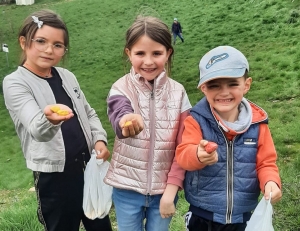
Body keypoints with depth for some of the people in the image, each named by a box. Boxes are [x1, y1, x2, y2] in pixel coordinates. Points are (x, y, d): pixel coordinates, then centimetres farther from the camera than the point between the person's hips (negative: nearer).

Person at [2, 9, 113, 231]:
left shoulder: (67, 76, 5)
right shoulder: (15, 83, -12)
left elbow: (89, 113, 16)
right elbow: (37, 130, -28)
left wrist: (100, 139, -1)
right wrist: (49, 120, -50)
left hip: (88, 166, 6)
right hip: (54, 176, -5)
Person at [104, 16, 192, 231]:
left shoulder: (178, 92, -5)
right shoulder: (121, 88, -11)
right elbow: (118, 117, -34)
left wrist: (171, 189, -9)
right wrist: (127, 121, -57)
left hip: (164, 188, 1)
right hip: (127, 187, -1)